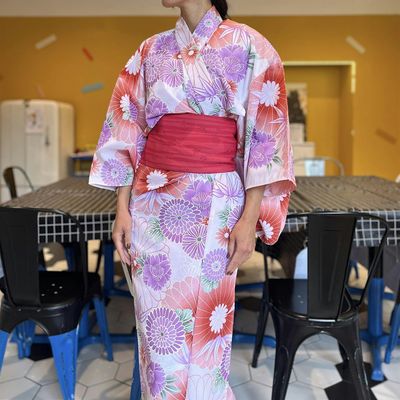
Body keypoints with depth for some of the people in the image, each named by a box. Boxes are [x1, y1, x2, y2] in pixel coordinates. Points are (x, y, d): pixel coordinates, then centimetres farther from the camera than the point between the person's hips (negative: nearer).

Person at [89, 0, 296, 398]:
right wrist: (122, 210, 1)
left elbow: (264, 136, -4)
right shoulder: (150, 50, 10)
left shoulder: (248, 46, 0)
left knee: (205, 325, 8)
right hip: (153, 202, 3)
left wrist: (250, 219, -11)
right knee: (159, 329, 11)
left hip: (215, 204, -3)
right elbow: (128, 133, 8)